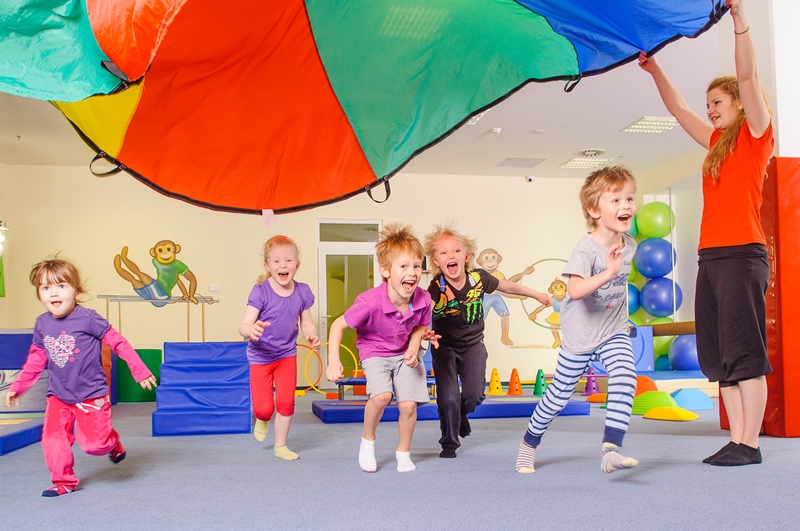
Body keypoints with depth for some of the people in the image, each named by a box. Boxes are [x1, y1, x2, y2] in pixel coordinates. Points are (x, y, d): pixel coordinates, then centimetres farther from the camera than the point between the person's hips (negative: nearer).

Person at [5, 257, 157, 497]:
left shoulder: (88, 319, -16)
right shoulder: (42, 324, 0)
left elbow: (118, 342, -13)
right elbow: (36, 360, 12)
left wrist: (140, 371, -11)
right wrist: (18, 387, 11)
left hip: (91, 395, -4)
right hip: (58, 396, 4)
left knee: (93, 444, -5)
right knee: (53, 437, -6)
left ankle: (113, 442, 30)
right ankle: (64, 481, 12)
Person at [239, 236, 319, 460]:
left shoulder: (303, 292, -9)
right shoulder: (260, 292, -21)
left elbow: (306, 323, 4)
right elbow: (244, 326, -26)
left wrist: (312, 336, -18)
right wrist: (251, 330, -49)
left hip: (287, 354, 3)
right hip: (260, 356, -3)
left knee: (286, 402, 0)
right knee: (264, 408, -4)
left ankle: (280, 446, 22)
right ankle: (261, 420, 36)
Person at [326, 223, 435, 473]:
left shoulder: (423, 299, -20)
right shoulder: (370, 301, -31)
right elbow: (338, 325, -20)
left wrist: (413, 348, -17)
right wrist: (333, 361, -28)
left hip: (405, 353, 3)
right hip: (375, 352, -3)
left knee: (408, 404, -10)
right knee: (381, 395, -27)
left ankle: (403, 452, 18)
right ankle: (367, 439, 2)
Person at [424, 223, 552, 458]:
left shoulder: (478, 278, -14)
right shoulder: (436, 288, -25)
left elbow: (507, 286, 5)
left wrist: (538, 295, 15)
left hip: (473, 344, 3)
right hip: (445, 346, -2)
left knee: (475, 393, -8)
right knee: (448, 397, -12)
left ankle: (462, 413, 29)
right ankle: (449, 443, 13)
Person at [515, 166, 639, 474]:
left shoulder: (629, 244, -3)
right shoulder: (586, 248, -25)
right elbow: (575, 289, -41)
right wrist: (607, 274, -53)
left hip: (614, 331, 5)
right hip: (581, 335, -5)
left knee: (625, 378, -22)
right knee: (560, 393, 7)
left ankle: (610, 450, -20)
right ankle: (529, 444, 30)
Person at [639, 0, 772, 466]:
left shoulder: (756, 135, 2)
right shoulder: (718, 143, 21)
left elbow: (748, 77, -9)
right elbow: (678, 108, 28)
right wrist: (654, 68, 25)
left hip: (742, 253, -8)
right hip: (710, 255, 8)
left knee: (745, 351, -8)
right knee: (718, 355, 5)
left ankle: (750, 444, -4)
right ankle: (737, 440, 8)